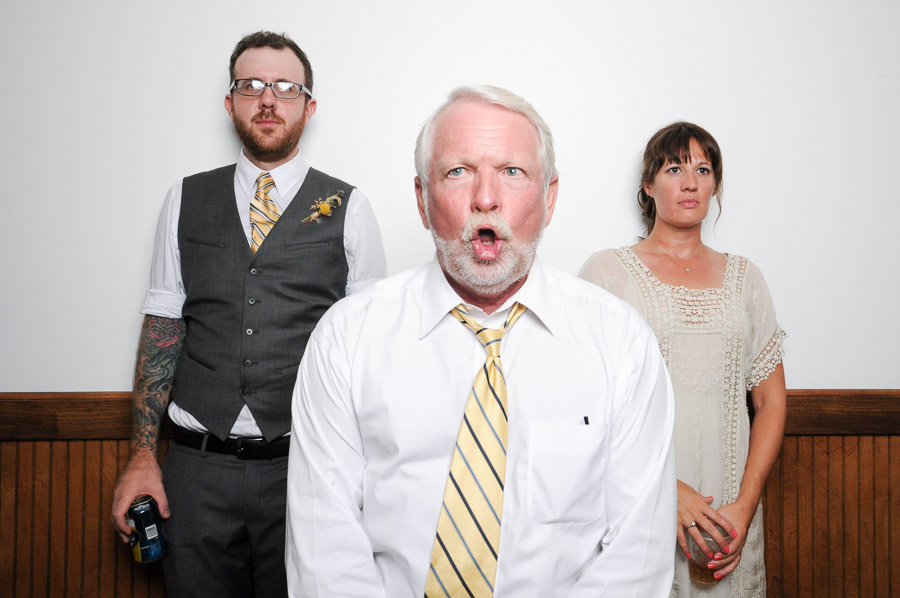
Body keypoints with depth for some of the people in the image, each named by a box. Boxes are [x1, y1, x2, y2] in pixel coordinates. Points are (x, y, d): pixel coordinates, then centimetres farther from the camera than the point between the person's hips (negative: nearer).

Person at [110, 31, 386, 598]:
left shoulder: (348, 209, 1)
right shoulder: (186, 200, 8)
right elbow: (162, 328, 8)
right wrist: (143, 456, 3)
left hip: (308, 466, -1)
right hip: (199, 468, 2)